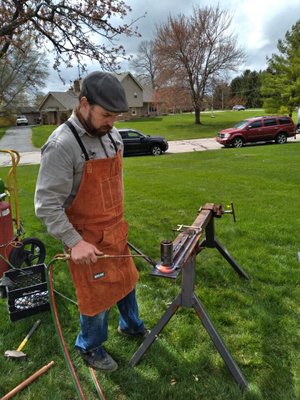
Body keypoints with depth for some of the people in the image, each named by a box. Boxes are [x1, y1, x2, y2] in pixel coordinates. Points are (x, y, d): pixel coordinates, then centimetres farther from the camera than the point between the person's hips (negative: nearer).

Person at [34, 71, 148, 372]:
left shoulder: (112, 135, 0)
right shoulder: (61, 145, -23)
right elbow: (46, 205, -22)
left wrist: (118, 219, 16)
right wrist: (74, 242, -25)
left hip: (116, 229, 7)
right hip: (87, 239, -7)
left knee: (126, 279, 24)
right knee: (97, 295, 9)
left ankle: (131, 326, 51)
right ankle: (90, 348, 38)